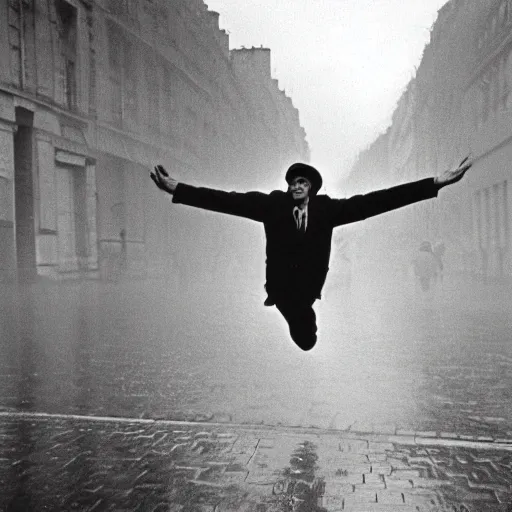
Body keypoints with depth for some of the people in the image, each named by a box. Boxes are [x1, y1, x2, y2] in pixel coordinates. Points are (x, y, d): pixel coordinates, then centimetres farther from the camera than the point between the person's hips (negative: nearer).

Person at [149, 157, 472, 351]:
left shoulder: (326, 208, -4)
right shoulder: (273, 204, -5)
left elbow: (374, 201, -10)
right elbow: (230, 201, -12)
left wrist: (435, 183, -17)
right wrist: (176, 189, -20)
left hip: (310, 289, 1)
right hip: (281, 287, -1)